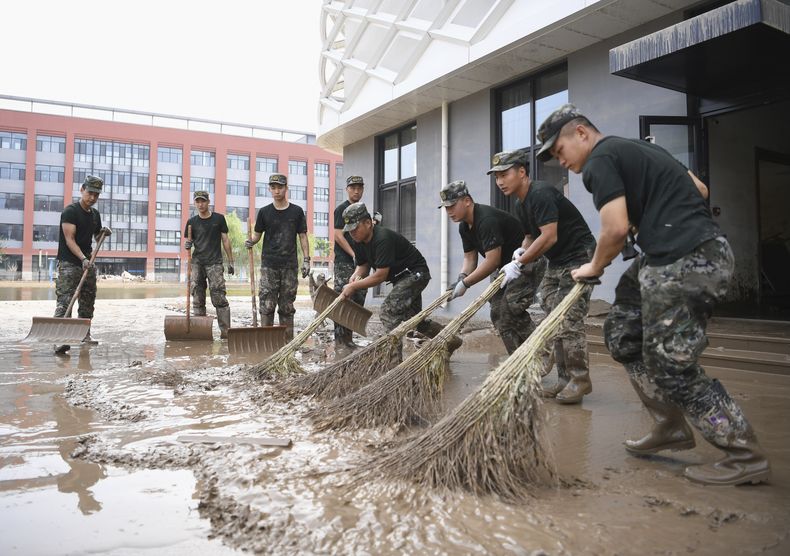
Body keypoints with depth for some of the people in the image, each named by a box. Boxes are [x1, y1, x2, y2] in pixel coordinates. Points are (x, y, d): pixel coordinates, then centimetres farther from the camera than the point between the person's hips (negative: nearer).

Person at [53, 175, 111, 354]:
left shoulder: (95, 214, 13)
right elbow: (69, 239, -17)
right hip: (69, 263, -8)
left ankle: (85, 334, 25)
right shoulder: (70, 211, -9)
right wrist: (83, 259, -28)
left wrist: (104, 233, 4)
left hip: (88, 262, 8)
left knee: (88, 301, 13)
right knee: (64, 301, -15)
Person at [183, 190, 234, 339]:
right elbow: (188, 242, 14)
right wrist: (187, 245, -11)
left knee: (219, 297, -9)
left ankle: (225, 330, -10)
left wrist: (230, 261, 4)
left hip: (215, 262, -3)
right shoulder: (192, 222, 10)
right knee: (197, 298, 3)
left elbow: (225, 240, 7)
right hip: (197, 262, 3)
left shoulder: (219, 218, 5)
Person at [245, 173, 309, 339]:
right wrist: (251, 241, -13)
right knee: (267, 305, -4)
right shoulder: (264, 212, 5)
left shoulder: (296, 211, 6)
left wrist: (306, 259, 0)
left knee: (287, 306, 5)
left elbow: (302, 236, 7)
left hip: (289, 265, 1)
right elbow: (257, 234, 10)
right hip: (269, 264, 0)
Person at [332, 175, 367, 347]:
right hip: (344, 263, -8)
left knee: (358, 300, 7)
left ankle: (348, 336, 16)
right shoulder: (342, 209, -4)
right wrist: (354, 255, -18)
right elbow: (338, 236, -12)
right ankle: (340, 338, -3)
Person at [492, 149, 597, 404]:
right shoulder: (522, 205, 11)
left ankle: (580, 380, -3)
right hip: (556, 263, 10)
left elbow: (549, 237, -25)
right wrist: (523, 251, -2)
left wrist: (519, 263, -21)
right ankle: (565, 379, 11)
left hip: (579, 259, -10)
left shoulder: (541, 194, -19)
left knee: (570, 321, -13)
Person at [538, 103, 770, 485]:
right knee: (622, 333, 14)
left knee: (670, 365, -4)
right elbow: (699, 189, 25)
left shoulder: (599, 161, -7)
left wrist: (595, 267, 2)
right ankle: (670, 427, 22)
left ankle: (746, 456, 9)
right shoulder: (638, 148, 22)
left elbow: (616, 228, -16)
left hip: (684, 263, -10)